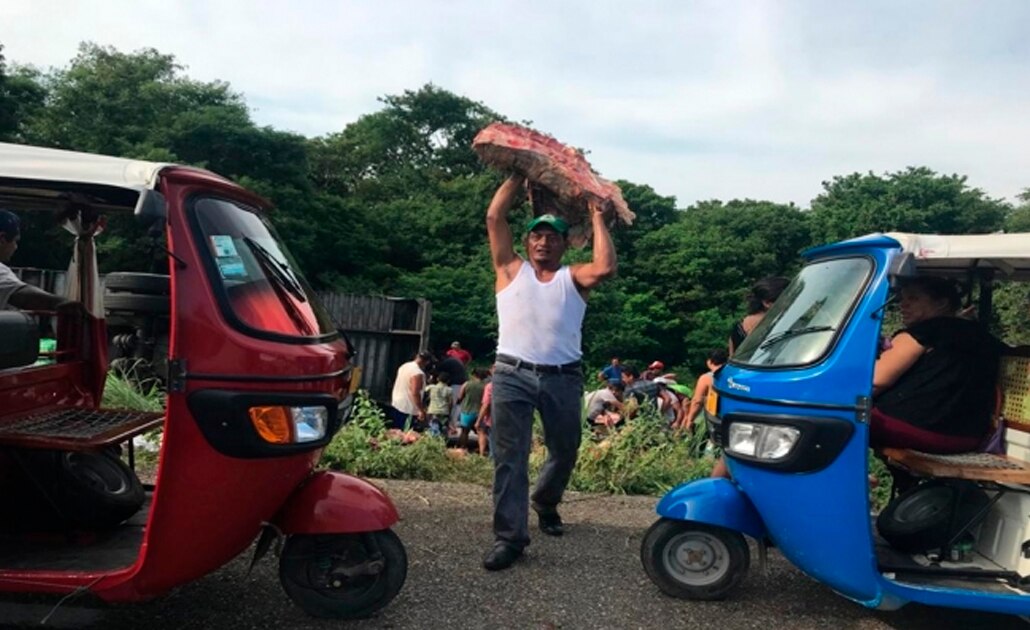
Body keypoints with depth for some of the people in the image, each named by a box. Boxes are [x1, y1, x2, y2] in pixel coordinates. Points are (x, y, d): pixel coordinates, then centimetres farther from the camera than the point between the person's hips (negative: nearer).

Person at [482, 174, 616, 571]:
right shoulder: (511, 270, 10)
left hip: (563, 378, 2)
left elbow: (605, 267, -10)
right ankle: (510, 536, 3)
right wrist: (519, 176, 9)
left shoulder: (573, 278, 11)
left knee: (564, 453, 15)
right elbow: (495, 217, 3)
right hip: (513, 375, -1)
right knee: (509, 458, -3)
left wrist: (597, 220, -1)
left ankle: (545, 503, 44)